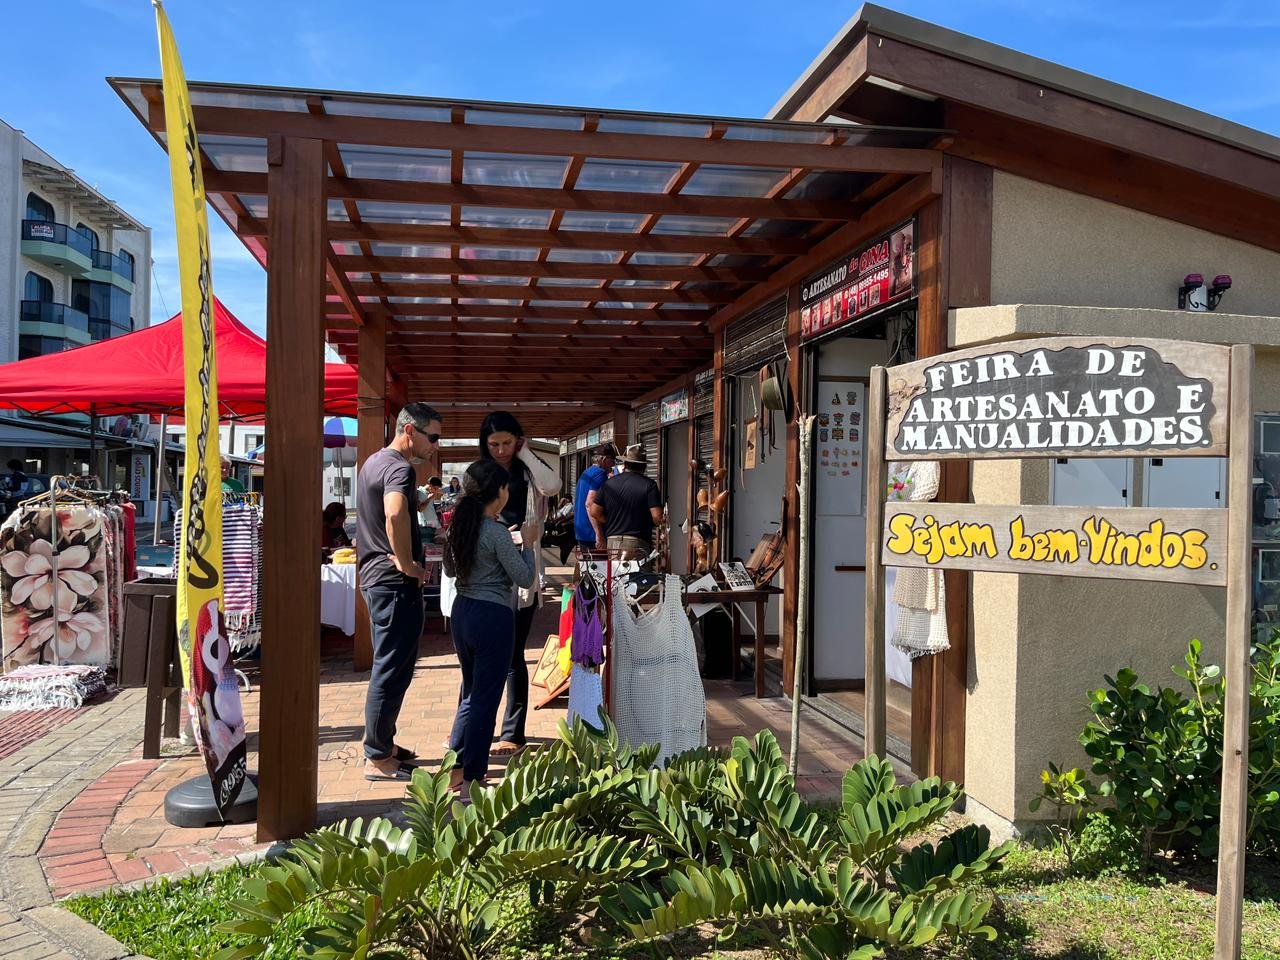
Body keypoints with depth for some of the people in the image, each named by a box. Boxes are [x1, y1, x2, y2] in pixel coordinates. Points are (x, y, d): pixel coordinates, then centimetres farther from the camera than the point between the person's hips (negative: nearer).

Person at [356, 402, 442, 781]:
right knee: (393, 671, -3)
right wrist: (409, 565, -25)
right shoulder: (400, 468, -17)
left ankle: (382, 744, 29)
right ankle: (377, 759, 4)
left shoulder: (373, 462, 15)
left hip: (375, 576, 10)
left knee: (388, 667, 19)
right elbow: (395, 515, -38)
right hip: (396, 583, -10)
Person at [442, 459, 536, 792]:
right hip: (493, 617, -8)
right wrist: (527, 543, 3)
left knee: (471, 690, 22)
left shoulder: (459, 525, 5)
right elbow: (525, 578, -12)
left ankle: (455, 762, 27)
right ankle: (470, 776, 9)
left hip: (462, 612, 8)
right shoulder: (497, 532, -17)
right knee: (486, 696, 3)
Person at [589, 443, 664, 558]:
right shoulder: (649, 485, -3)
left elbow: (594, 511, 5)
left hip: (612, 541, 4)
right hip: (638, 542, -4)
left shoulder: (609, 483, 7)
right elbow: (657, 517, -11)